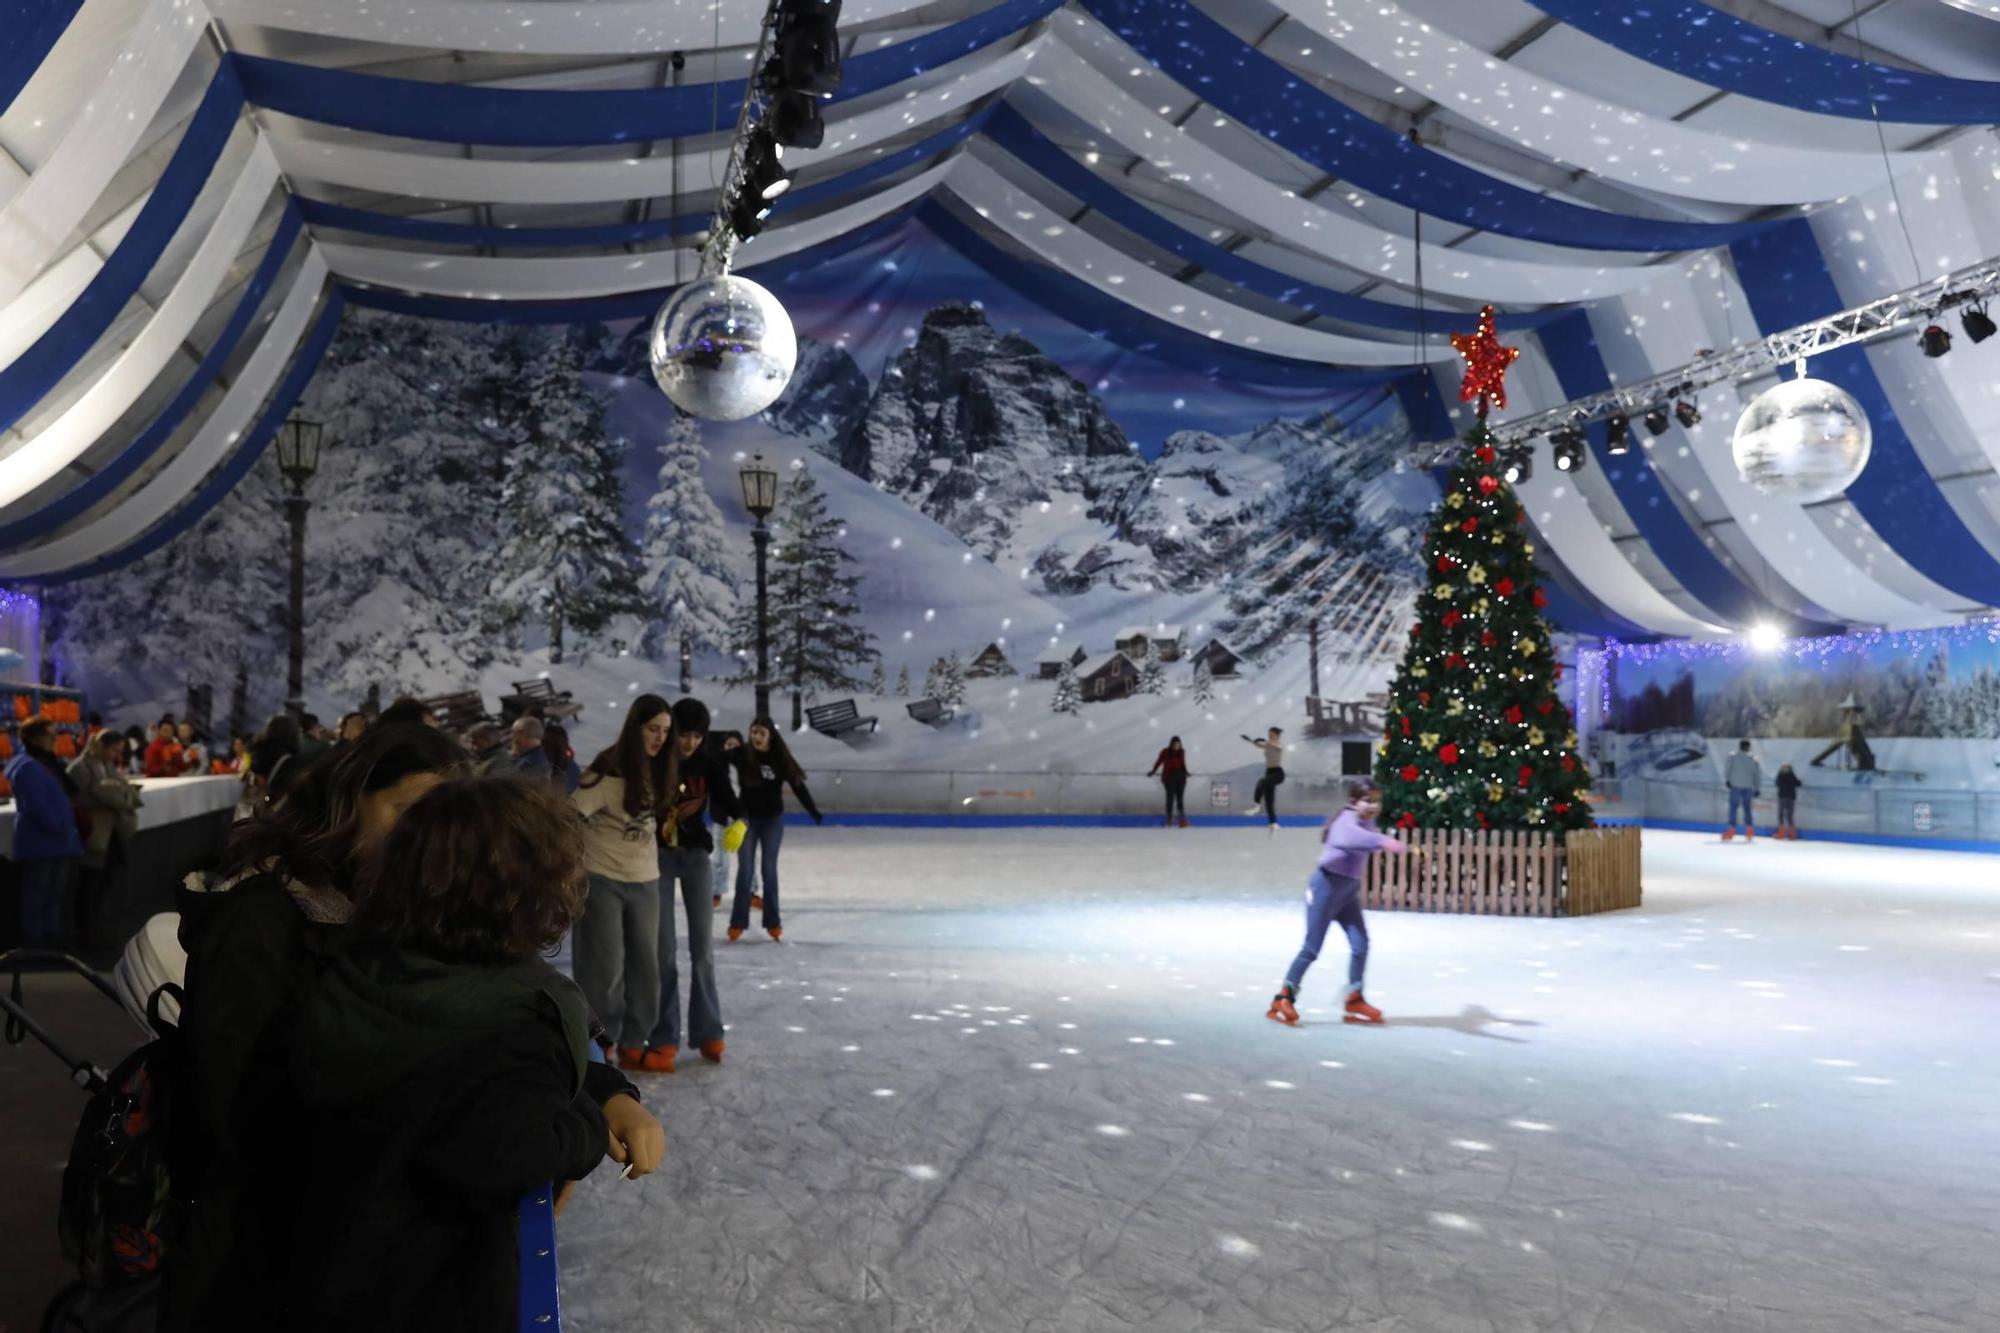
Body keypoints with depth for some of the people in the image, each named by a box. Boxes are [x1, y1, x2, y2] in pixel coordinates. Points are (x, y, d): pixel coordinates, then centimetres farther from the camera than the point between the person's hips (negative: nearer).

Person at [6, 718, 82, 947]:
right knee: (36, 898, -5)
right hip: (39, 843, -10)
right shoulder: (27, 766, -15)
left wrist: (67, 830, 13)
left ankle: (52, 942, 21)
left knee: (53, 896, 15)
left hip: (53, 842, 10)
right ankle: (34, 947, -2)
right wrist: (59, 828, -15)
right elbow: (37, 807, -22)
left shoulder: (43, 763, 18)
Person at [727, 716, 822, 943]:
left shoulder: (780, 758, -7)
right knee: (745, 870, 2)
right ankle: (738, 922, 9)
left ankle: (773, 922, 14)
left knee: (769, 870, 7)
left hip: (773, 819, 1)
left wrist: (814, 812, -6)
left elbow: (797, 785, -4)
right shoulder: (742, 754, -10)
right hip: (747, 818, -1)